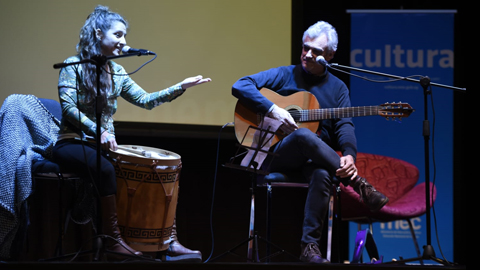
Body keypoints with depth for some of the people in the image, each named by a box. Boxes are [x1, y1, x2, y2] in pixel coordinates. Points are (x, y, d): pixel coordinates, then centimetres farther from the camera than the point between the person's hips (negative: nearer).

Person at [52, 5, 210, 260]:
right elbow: (68, 106, -18)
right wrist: (98, 132, -30)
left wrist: (181, 87, -3)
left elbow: (145, 100, 8)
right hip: (72, 143, -7)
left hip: (104, 144, 7)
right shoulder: (73, 66, -6)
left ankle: (168, 241, -12)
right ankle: (113, 239, -30)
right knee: (105, 169, -38)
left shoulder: (117, 72, 12)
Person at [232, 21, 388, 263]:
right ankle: (358, 184, -32)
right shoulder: (284, 75, 6)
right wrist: (273, 110, -18)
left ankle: (309, 246, -33)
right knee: (304, 135, -38)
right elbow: (240, 86, -5)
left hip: (315, 158, 2)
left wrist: (349, 155, -25)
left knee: (322, 174, -37)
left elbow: (345, 126, -2)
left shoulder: (337, 88, 13)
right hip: (277, 156, -2)